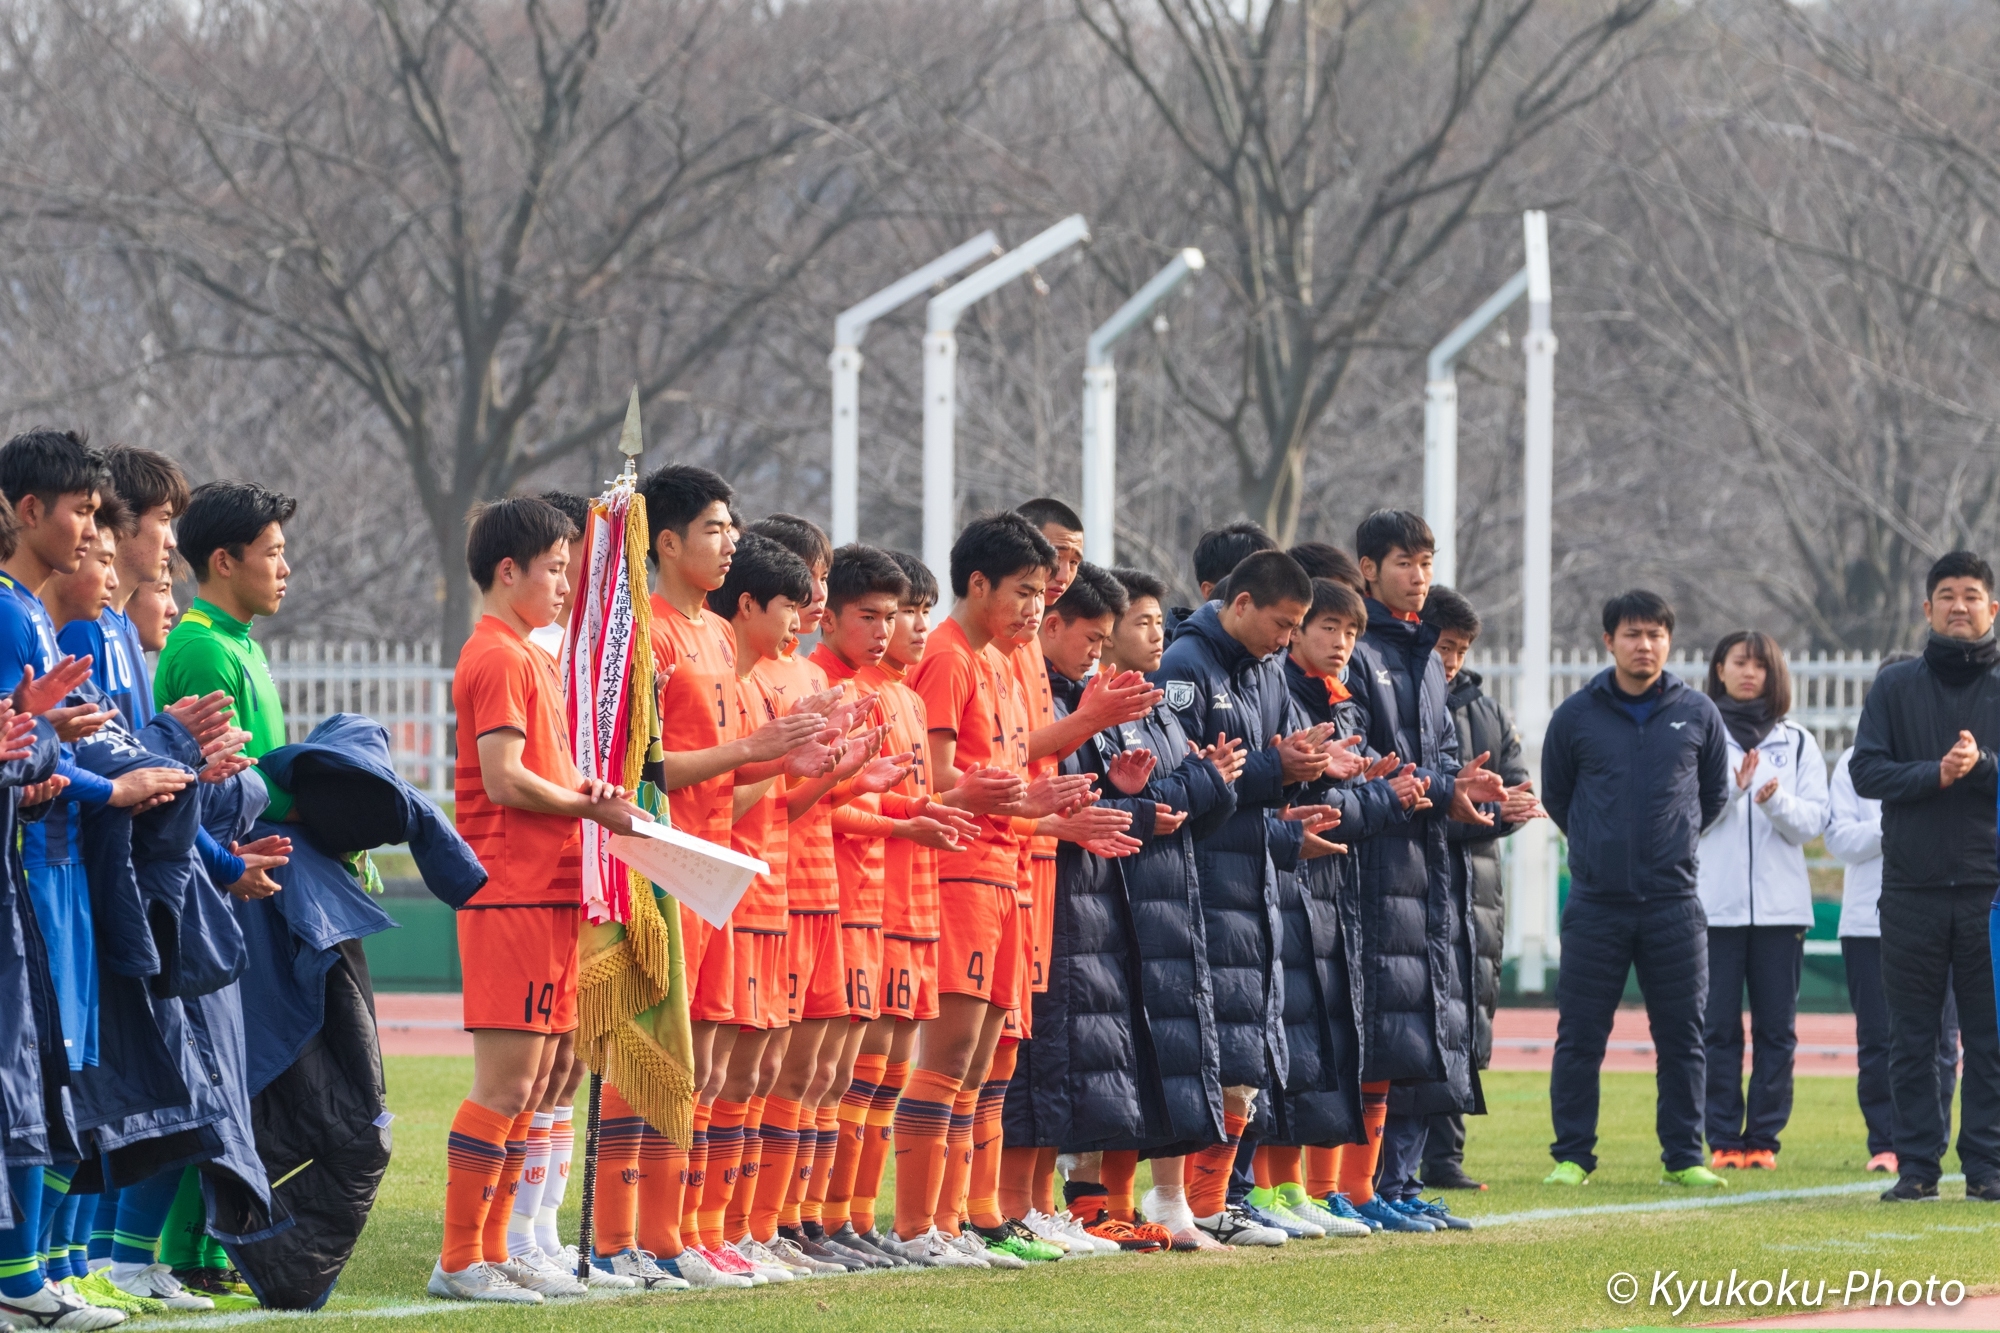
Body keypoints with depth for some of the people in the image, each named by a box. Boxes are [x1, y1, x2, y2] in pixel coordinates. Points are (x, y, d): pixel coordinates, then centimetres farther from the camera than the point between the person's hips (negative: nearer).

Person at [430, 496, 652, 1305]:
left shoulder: (528, 658, 20)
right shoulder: (500, 658, -11)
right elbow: (504, 780, -18)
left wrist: (584, 789, 5)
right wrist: (591, 806, -8)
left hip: (548, 893, 10)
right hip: (513, 894, -10)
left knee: (531, 1082, 11)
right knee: (507, 1082, -10)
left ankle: (494, 1251, 15)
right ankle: (460, 1261, -8)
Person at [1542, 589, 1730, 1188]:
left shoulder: (1698, 713, 4)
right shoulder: (1576, 715, 1)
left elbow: (1714, 795, 18)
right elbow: (1555, 796, 14)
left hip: (1674, 902, 1)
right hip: (1595, 903, -1)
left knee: (1682, 1037, 3)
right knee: (1580, 1037, 1)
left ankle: (1683, 1157, 10)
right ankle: (1571, 1156, 8)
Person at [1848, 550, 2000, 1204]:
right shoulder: (1895, 687, 8)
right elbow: (1866, 771, 0)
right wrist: (1935, 774, -14)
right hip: (1912, 888, 1)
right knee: (1911, 1038, 2)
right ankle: (1916, 1166, 6)